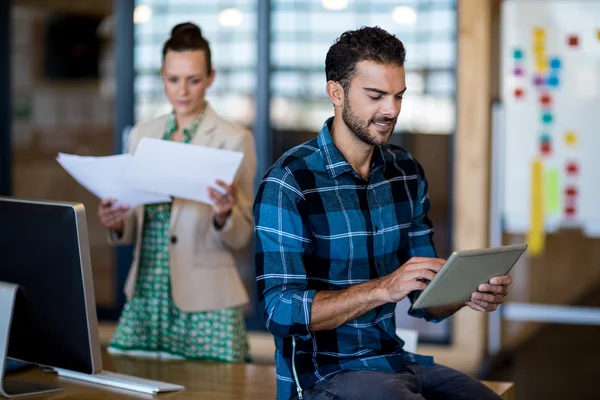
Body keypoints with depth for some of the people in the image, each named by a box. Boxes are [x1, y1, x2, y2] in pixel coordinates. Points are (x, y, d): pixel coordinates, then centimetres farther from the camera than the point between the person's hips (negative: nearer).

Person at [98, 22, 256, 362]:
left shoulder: (234, 140, -4)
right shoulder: (142, 135, 10)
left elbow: (241, 237, -4)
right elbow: (136, 228, 15)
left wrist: (224, 214, -24)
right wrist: (117, 223, -6)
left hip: (205, 302, -4)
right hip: (146, 295, 4)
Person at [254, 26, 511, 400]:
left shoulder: (407, 172, 7)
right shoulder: (288, 183, -14)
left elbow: (426, 301, 10)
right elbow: (282, 311, -20)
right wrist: (384, 288, -29)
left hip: (396, 360, 6)